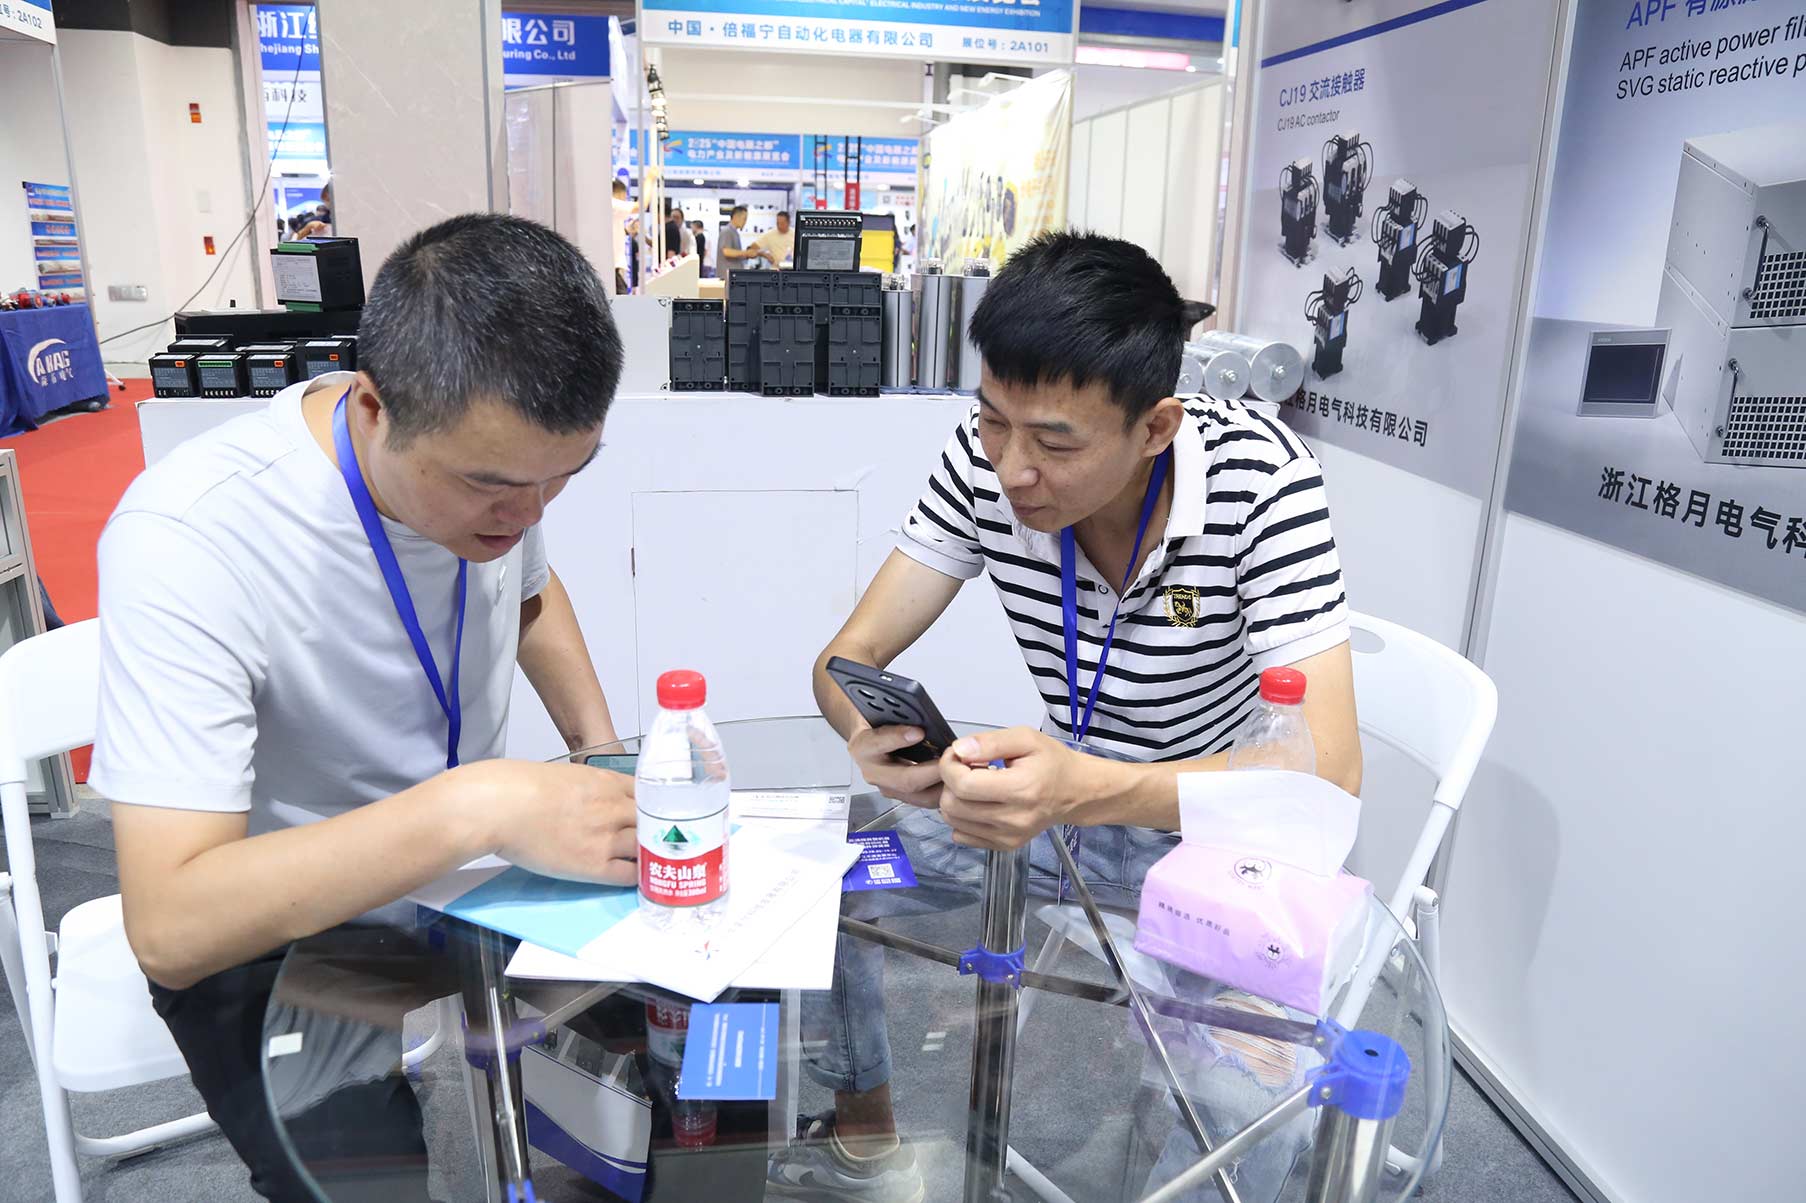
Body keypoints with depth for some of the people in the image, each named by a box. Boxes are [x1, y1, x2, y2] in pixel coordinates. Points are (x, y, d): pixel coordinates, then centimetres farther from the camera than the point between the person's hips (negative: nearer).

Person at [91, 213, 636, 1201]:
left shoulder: (492, 455, -12)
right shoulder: (186, 541, -29)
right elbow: (170, 926, -32)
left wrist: (603, 750, -4)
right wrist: (477, 806, -40)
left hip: (460, 879, 5)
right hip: (273, 941, -4)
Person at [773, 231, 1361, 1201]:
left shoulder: (1258, 479, -26)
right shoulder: (984, 464, -15)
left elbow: (1328, 772, -31)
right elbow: (848, 657, -11)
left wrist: (1094, 789, -47)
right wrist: (873, 731, -36)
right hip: (1073, 801, 4)